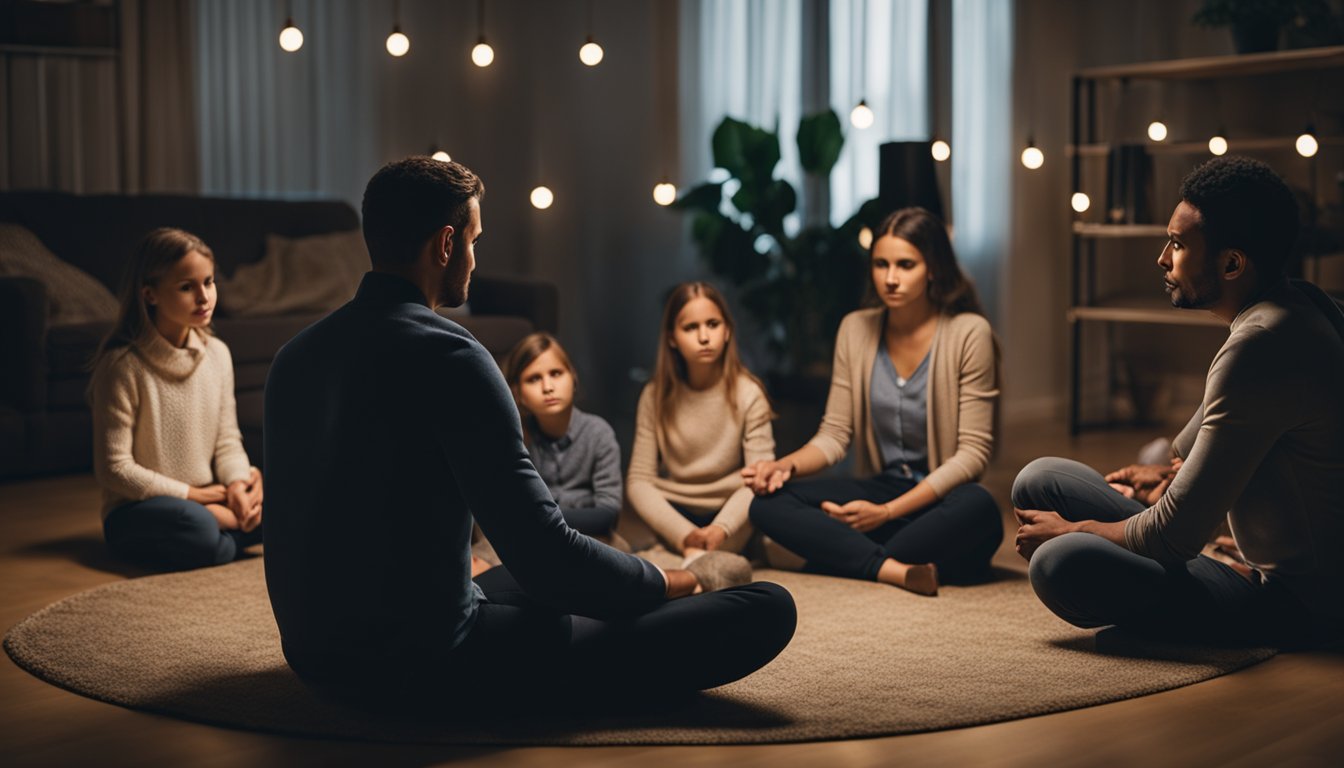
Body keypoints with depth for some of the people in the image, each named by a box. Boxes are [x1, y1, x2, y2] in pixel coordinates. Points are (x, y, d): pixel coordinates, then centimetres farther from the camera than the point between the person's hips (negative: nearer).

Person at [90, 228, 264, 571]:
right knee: (197, 529, -37)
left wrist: (237, 484, -16)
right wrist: (191, 495, -16)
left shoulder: (217, 353, 4)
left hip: (207, 500, 6)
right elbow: (114, 469, -15)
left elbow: (227, 440, 7)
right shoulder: (124, 365, -15)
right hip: (136, 511, -5)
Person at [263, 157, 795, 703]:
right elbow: (546, 560, -21)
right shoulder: (447, 356, -18)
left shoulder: (294, 355, 7)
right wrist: (661, 582, -1)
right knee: (765, 610, -11)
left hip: (315, 656, 9)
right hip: (425, 666, -9)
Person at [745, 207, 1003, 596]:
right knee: (768, 502, -18)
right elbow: (835, 434, 5)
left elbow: (973, 451, -13)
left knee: (978, 506, -38)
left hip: (941, 498, -4)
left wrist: (887, 512, -20)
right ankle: (896, 570, -32)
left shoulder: (968, 332, -10)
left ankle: (849, 557, -22)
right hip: (880, 488, 4)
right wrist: (786, 465, -17)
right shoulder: (856, 329, 4)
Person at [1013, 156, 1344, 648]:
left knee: (1060, 563, -33)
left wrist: (1074, 530, -7)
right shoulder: (1296, 304, 5)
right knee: (1039, 480, 6)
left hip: (1288, 602, -10)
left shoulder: (1260, 348, -26)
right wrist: (1176, 475, 19)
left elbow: (1177, 533, -23)